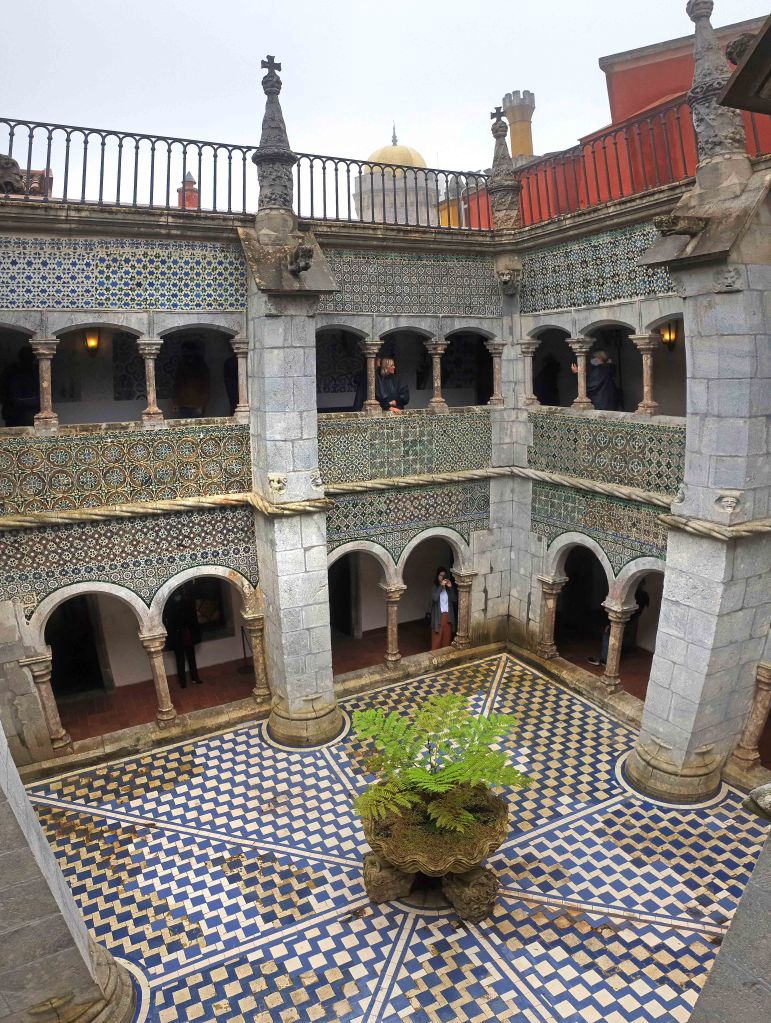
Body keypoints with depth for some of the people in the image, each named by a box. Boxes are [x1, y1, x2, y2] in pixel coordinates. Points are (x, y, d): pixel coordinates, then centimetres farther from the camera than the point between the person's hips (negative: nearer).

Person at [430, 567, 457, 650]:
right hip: (438, 616, -4)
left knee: (447, 637, 10)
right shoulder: (435, 587, -4)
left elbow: (455, 600, -4)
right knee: (437, 638, 0)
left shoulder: (449, 588, 6)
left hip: (448, 615, 4)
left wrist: (451, 587, -12)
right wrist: (441, 586, -23)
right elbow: (435, 598, -22)